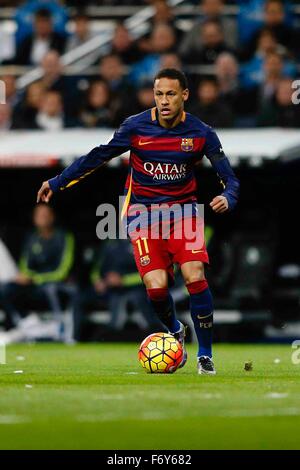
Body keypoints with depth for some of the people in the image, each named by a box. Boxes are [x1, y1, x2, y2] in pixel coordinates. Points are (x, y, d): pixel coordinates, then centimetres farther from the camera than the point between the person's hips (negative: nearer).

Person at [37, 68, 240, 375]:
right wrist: (57, 182, 4)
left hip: (183, 209, 0)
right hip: (142, 210, 0)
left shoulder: (201, 133, -8)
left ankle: (205, 355, -3)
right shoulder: (135, 127, -9)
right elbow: (97, 156, 3)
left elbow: (229, 178, -5)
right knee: (156, 286, -16)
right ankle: (175, 332, 18)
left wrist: (227, 198, -28)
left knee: (195, 277, -19)